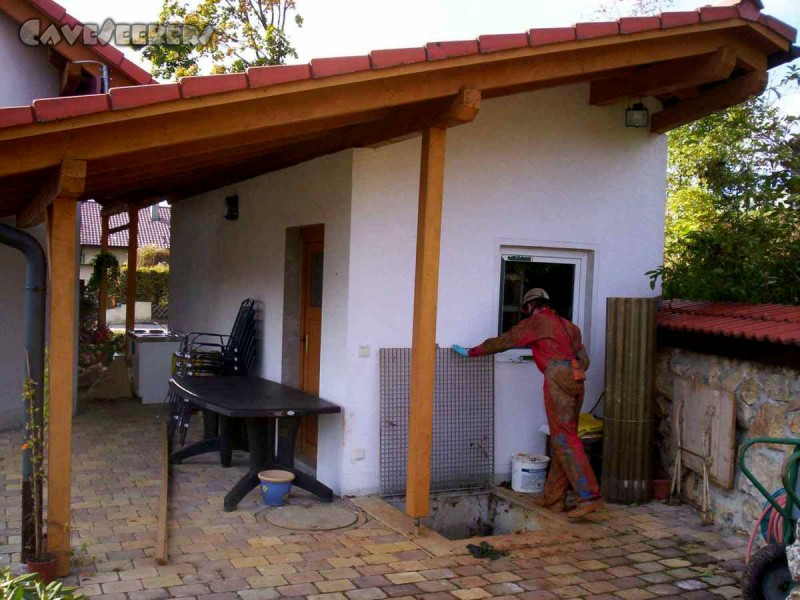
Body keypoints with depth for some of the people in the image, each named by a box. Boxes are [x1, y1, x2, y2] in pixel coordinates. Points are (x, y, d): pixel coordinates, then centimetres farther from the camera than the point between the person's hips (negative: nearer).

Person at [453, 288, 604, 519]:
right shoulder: (568, 325, 26)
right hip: (577, 380, 7)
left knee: (565, 439, -8)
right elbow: (584, 359, 23)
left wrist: (471, 352, 20)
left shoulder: (535, 322, 7)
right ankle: (553, 498, 14)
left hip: (558, 377, -7)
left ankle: (589, 496, -15)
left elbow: (503, 341, 11)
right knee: (562, 439, 10)